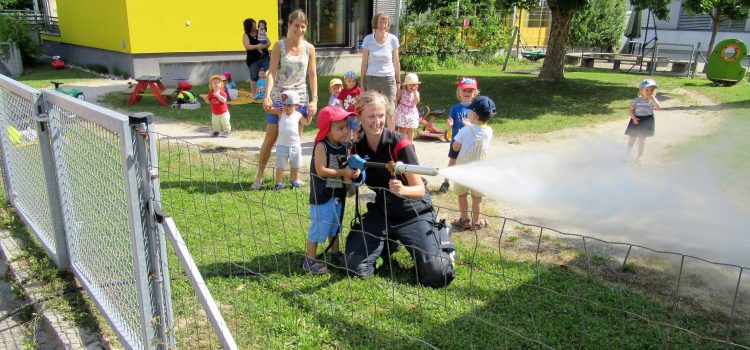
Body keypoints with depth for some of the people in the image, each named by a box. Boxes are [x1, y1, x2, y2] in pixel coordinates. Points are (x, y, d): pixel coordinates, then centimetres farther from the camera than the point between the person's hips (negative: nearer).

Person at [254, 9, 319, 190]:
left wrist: (314, 99, -3)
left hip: (300, 98, 2)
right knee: (270, 139, 1)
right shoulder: (279, 46, -4)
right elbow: (271, 72, -10)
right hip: (279, 98, -2)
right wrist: (267, 96, -23)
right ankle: (259, 176, 14)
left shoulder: (309, 48, 2)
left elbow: (313, 75, 5)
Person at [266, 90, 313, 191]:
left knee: (295, 166, 15)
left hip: (295, 145, 1)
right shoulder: (280, 112, -3)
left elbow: (307, 122, 6)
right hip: (282, 145, -1)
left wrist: (310, 113, -7)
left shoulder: (298, 115, -3)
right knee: (280, 166, 4)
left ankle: (295, 182, 31)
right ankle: (279, 183, 15)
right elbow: (269, 109, -2)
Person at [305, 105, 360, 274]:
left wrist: (353, 171, -11)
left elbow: (346, 168, 12)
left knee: (335, 226, 21)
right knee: (319, 227, -2)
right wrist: (343, 172, -22)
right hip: (322, 195, -8)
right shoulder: (321, 146, -17)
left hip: (338, 195, 8)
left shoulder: (343, 148, 5)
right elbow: (321, 170, -24)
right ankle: (309, 260, 10)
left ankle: (335, 254, 36)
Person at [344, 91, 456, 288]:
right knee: (355, 266, -11)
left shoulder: (399, 144, -20)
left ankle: (441, 237, 14)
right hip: (381, 212, 4)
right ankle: (388, 245, 18)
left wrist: (402, 190, -44)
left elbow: (420, 190, -22)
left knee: (437, 274, -20)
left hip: (414, 214, -4)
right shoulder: (357, 149, -5)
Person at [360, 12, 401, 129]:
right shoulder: (368, 39, 0)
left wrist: (398, 81, 9)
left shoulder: (393, 39, 2)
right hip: (371, 78, 0)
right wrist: (362, 82, 5)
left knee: (389, 112, -4)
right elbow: (364, 63, 6)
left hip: (388, 79, 0)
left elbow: (396, 62, 9)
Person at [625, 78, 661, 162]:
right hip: (637, 121, 0)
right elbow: (630, 110, -1)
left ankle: (639, 156, 18)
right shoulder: (637, 100, -7)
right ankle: (628, 153, 26)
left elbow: (659, 107, -23)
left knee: (642, 139, 6)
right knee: (632, 138, 9)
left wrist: (652, 98, -24)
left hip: (647, 121, 0)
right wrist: (634, 118, -15)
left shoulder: (653, 100, -7)